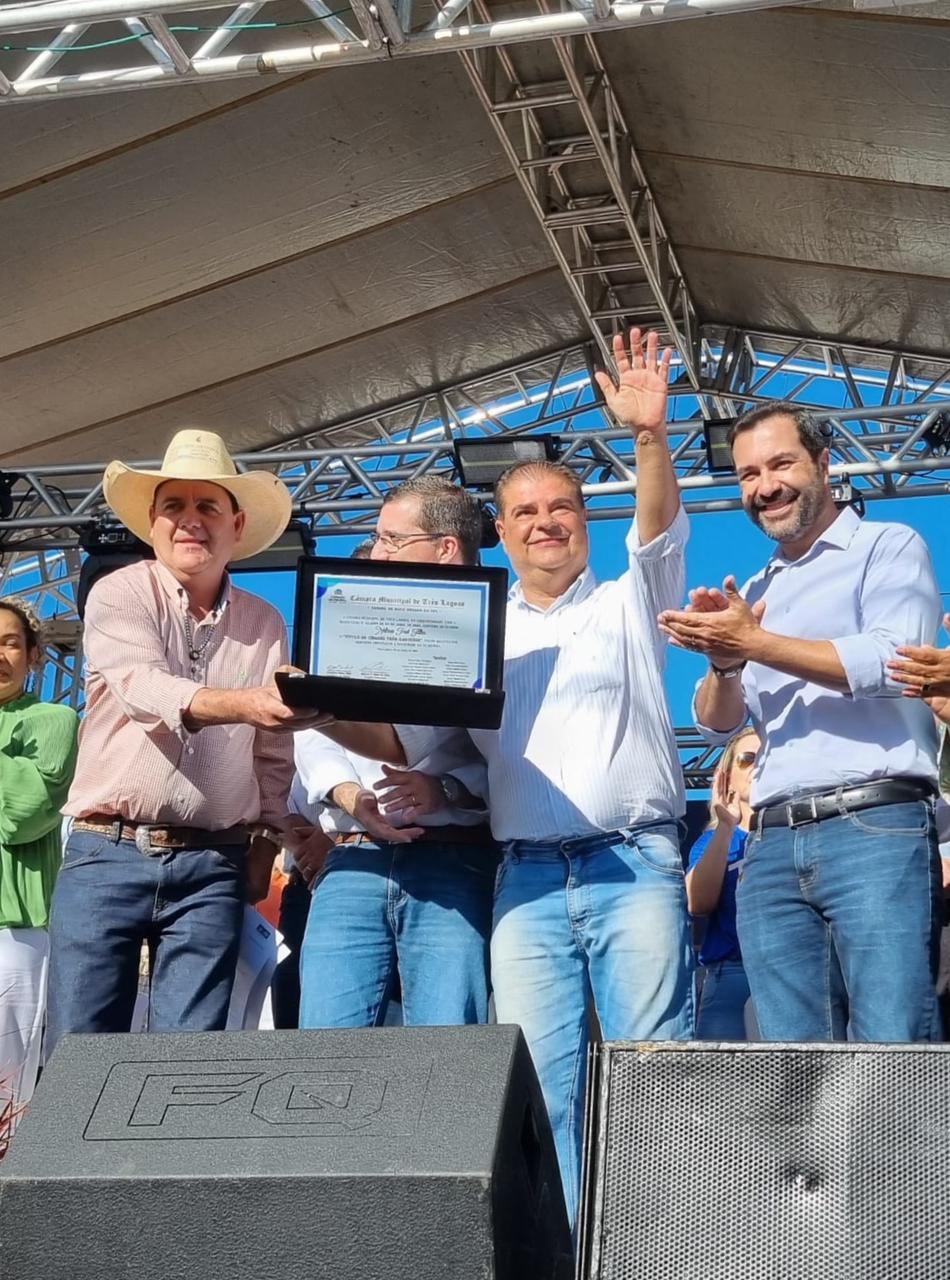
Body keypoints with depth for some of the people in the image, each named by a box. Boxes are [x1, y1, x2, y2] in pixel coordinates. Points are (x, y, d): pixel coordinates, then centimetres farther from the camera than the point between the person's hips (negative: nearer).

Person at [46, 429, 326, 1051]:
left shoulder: (266, 625, 10)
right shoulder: (119, 595, 0)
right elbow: (141, 688, -20)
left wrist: (264, 844, 7)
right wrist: (244, 703, -36)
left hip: (213, 866, 2)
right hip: (107, 853, -2)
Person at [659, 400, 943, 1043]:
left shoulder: (889, 547, 8)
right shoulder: (753, 593, 24)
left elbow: (892, 662, -10)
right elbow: (717, 723, 18)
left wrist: (754, 642, -11)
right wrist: (723, 661, -4)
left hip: (874, 827, -5)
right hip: (772, 845, 5)